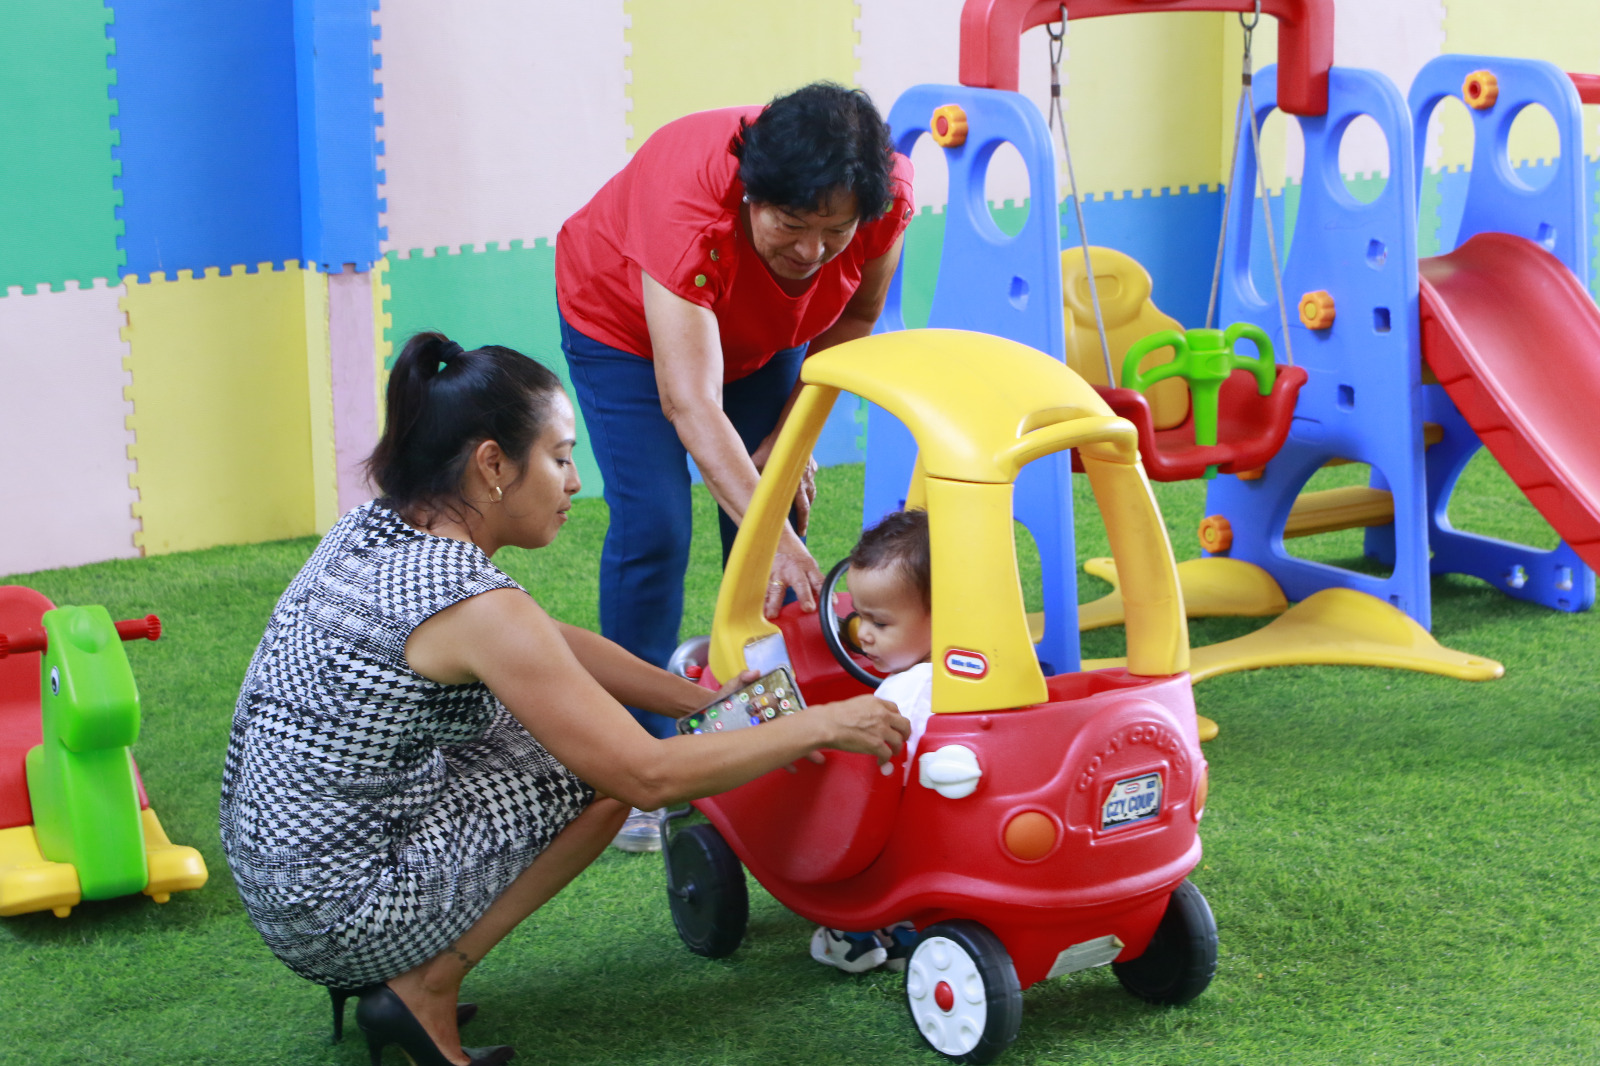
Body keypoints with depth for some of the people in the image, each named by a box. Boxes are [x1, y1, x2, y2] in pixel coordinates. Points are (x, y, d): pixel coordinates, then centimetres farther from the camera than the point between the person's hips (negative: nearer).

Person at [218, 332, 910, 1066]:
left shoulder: (372, 531, 3)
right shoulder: (477, 609, -24)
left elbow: (553, 647, 16)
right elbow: (647, 777, -20)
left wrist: (700, 701, 12)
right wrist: (820, 726, -10)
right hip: (339, 918, -9)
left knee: (552, 715, 18)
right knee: (603, 768, -2)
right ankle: (423, 993, 0)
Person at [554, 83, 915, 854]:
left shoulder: (883, 194, -30)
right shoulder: (690, 209, -45)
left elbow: (855, 317, -8)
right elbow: (690, 401, -50)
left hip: (761, 334, 5)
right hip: (625, 321, -4)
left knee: (774, 515, -2)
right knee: (653, 527, -14)